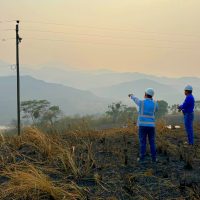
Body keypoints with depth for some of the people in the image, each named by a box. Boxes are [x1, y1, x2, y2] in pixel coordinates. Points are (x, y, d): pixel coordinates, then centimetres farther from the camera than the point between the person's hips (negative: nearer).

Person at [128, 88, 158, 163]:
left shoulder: (141, 102, -7)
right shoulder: (155, 104, 0)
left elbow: (135, 99, 18)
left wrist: (132, 95, 42)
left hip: (142, 125, -1)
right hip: (151, 125, 1)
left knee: (142, 142, 5)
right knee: (152, 142, 8)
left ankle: (142, 157, 5)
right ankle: (154, 158, 7)